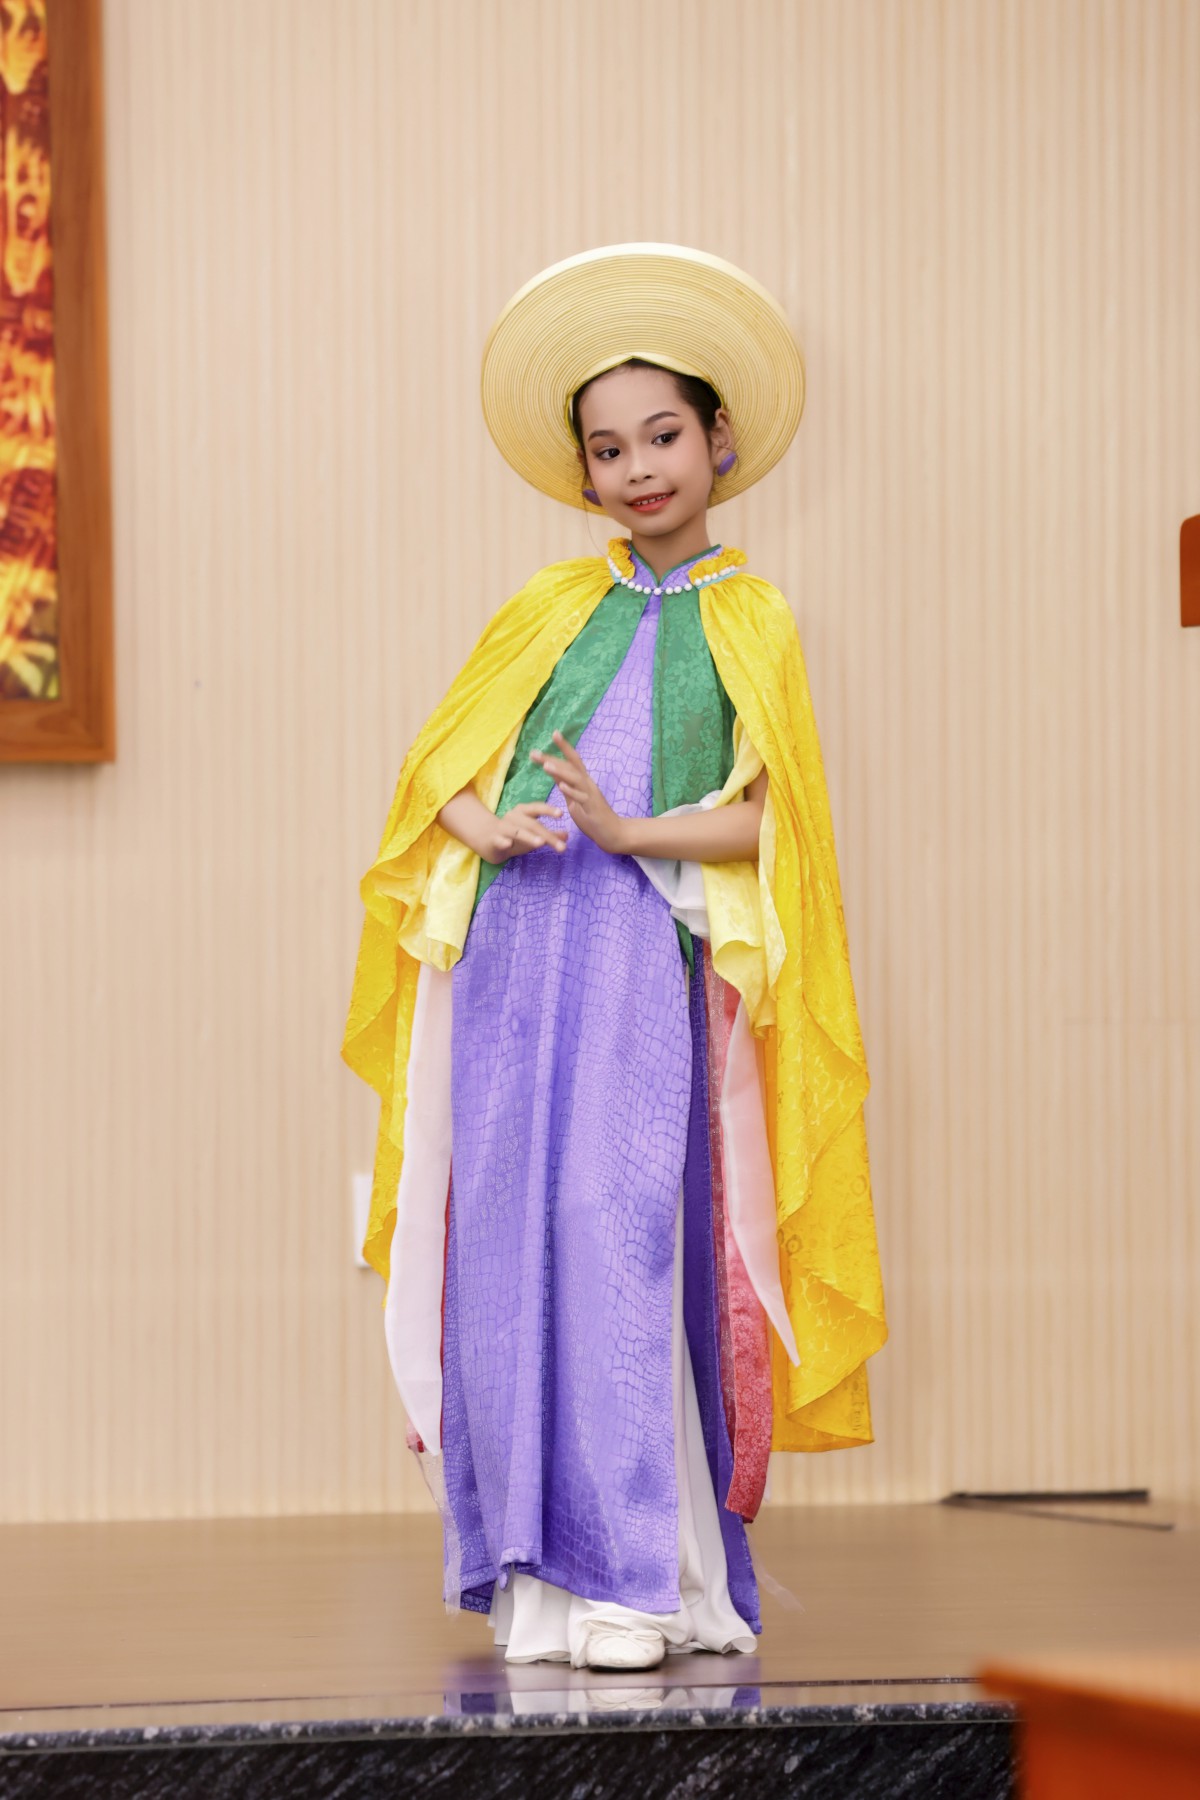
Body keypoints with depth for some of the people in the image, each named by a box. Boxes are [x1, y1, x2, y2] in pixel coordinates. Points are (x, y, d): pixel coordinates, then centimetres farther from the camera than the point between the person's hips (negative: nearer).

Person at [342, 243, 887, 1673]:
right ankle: (543, 1573, 0)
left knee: (624, 1237, -12)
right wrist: (482, 822, -8)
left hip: (649, 961, -3)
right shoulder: (552, 606, 18)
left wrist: (634, 832, -13)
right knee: (510, 1244, -5)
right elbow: (445, 762, 14)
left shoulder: (752, 625, 10)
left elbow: (767, 818, 1)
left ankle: (638, 1579, -9)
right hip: (510, 954, 3)